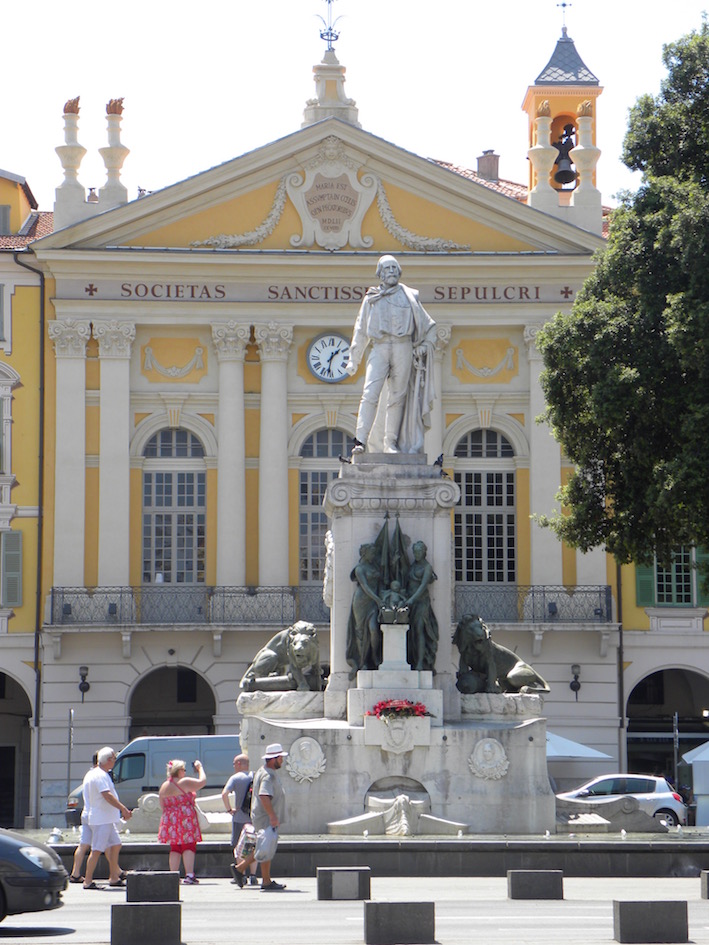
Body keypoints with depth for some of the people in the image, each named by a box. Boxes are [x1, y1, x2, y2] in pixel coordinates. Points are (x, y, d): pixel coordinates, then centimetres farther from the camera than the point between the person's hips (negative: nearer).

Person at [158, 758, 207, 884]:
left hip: (169, 819, 6)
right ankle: (189, 875, -12)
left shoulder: (164, 786, 11)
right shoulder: (184, 783, -9)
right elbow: (202, 782, -6)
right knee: (189, 847, -4)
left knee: (174, 849, 9)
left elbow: (162, 807, 16)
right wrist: (200, 768, 8)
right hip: (186, 818, -6)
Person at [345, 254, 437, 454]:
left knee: (398, 397, -1)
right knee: (370, 394, -15)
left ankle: (391, 443, 5)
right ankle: (360, 440, -18)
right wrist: (354, 360, 14)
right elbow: (360, 330, 18)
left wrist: (425, 345, 6)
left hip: (403, 348, 0)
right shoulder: (371, 299, 14)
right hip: (379, 348, 0)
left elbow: (428, 325, 20)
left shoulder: (408, 296, 13)